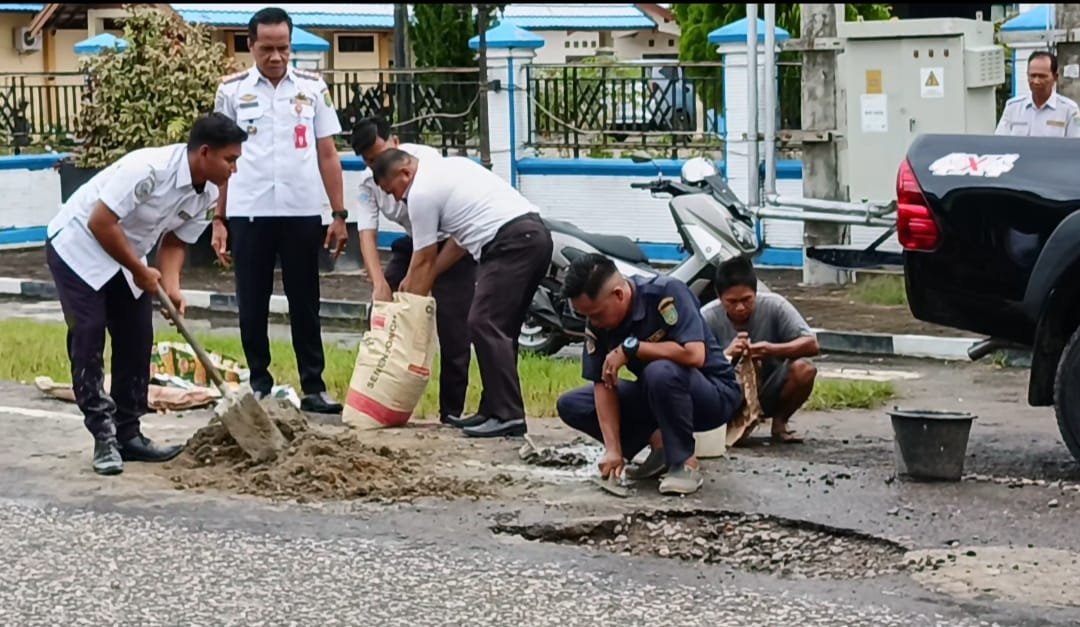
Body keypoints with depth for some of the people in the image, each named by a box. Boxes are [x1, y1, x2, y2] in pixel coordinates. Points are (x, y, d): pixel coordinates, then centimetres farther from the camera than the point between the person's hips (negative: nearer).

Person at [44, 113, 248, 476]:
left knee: (137, 342, 4)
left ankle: (128, 434, 12)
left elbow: (175, 242, 3)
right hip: (79, 247, -8)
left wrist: (172, 286, -16)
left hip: (126, 257, 8)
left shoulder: (207, 196, -8)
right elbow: (100, 222, -30)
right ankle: (104, 438, -9)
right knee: (88, 338, -11)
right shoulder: (149, 169, -32)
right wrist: (141, 271, -22)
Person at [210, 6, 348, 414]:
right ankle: (259, 383, 17)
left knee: (305, 304, 6)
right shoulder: (232, 90, 3)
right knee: (252, 305, 7)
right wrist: (218, 220, 3)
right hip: (248, 214, 0)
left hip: (301, 213, 0)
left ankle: (313, 387, 10)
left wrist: (339, 215, 2)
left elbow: (327, 155, 6)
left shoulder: (312, 87, 4)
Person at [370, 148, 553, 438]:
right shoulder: (447, 168, 26)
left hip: (511, 242, -10)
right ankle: (494, 409, 17)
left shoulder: (421, 192, -3)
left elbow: (424, 260, 2)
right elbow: (462, 238, 27)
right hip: (536, 233, 10)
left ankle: (507, 415, -14)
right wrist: (415, 278, 28)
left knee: (484, 325, -10)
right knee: (501, 329, 14)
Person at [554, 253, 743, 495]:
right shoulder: (597, 322, -8)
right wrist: (613, 449, -19)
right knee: (571, 405, -3)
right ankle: (659, 443, -1)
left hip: (714, 394, -7)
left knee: (661, 372, -39)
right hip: (656, 394, 7)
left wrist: (630, 348, -29)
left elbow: (694, 354, -37)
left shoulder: (667, 294, -26)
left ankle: (685, 463, -19)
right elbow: (603, 384, -10)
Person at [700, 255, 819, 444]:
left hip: (768, 392, 1)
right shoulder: (707, 317, -17)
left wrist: (773, 349, -38)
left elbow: (812, 345, -20)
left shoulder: (774, 306, -17)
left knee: (804, 369, -29)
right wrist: (726, 355, -40)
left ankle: (779, 423, 1)